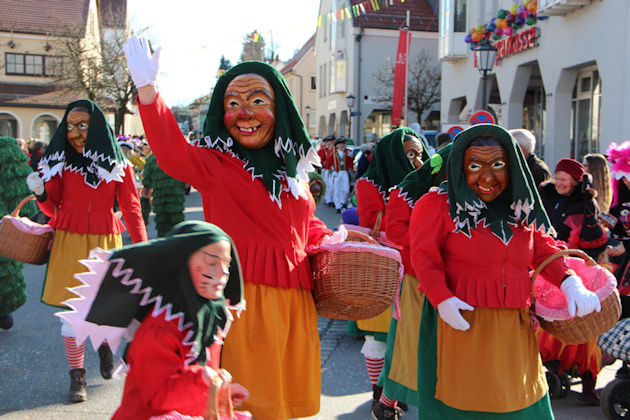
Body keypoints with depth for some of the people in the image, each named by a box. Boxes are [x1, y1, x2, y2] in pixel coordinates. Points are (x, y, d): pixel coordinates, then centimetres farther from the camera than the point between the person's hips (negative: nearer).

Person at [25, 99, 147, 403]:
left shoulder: (118, 165, 2)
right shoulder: (60, 161, 4)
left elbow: (131, 208, 0)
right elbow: (53, 210, 5)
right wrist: (41, 193, -16)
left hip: (105, 242, 0)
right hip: (69, 241, 0)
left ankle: (105, 345, 39)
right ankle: (77, 375, 18)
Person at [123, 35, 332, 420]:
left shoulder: (292, 168, 13)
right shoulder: (215, 162, -6)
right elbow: (173, 155, -28)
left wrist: (329, 240, 8)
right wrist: (147, 89, -39)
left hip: (293, 297, 6)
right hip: (241, 293, -6)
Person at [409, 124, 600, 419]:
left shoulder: (522, 209, 7)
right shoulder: (440, 205, -8)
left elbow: (543, 250, 11)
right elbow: (424, 256, -9)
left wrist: (570, 282, -6)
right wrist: (441, 298, -21)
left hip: (515, 325, 5)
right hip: (461, 322, -4)